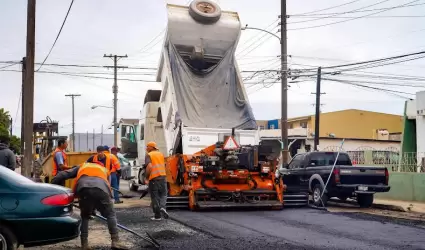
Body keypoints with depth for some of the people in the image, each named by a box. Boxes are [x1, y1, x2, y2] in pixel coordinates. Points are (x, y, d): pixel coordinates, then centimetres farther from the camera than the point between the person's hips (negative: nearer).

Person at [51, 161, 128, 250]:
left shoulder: (81, 167, 41)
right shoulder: (104, 169, 43)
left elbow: (62, 175, 32)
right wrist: (93, 209, 49)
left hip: (84, 189, 0)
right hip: (101, 189, 0)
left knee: (85, 216, 22)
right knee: (110, 214, 17)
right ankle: (115, 241, 5)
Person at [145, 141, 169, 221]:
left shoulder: (148, 155, -5)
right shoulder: (161, 154, 14)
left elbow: (149, 167, -18)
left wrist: (147, 177, -8)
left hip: (153, 178, -4)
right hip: (163, 176, 4)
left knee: (155, 197, 5)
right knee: (163, 194, 16)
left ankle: (157, 216, 9)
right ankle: (162, 207, -12)